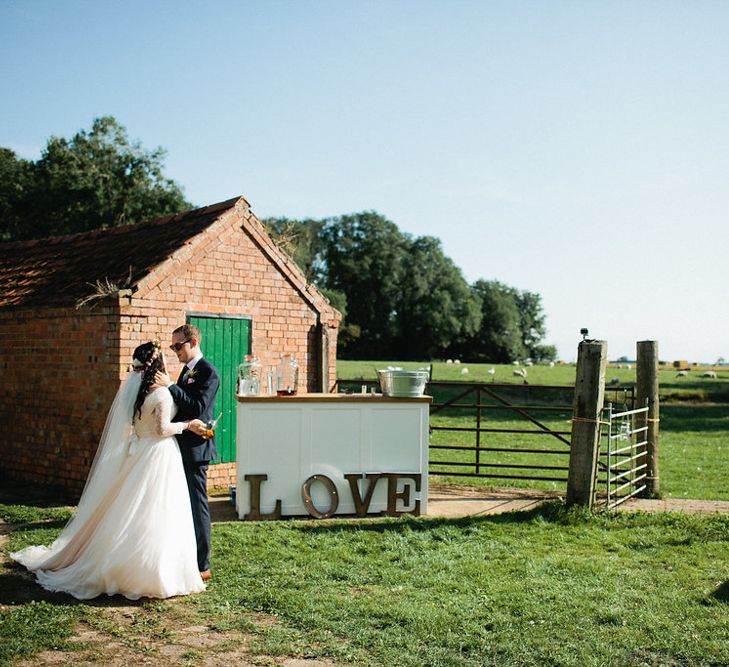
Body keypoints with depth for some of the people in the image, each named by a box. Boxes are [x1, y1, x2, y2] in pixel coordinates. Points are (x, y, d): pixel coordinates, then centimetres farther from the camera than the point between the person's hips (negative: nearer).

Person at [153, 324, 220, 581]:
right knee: (185, 504, 15)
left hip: (195, 447, -9)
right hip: (182, 447, 9)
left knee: (197, 504, -4)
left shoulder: (208, 372, -12)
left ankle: (202, 566, 3)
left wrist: (170, 386, -22)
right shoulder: (187, 370, 17)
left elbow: (198, 408, -22)